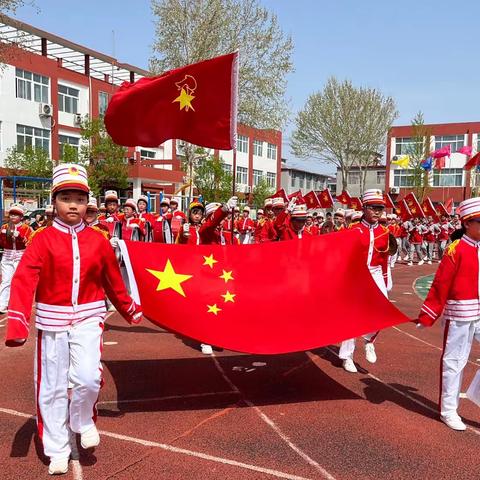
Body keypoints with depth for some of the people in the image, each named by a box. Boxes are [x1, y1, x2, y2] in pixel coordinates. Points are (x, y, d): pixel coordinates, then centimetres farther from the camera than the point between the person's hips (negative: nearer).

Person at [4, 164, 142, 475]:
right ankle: (58, 451, 25)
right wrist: (17, 323, -28)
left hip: (88, 317, 1)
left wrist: (130, 310, 19)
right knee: (52, 387, 7)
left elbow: (113, 280, 11)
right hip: (52, 320, 0)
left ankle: (83, 420, 17)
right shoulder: (43, 240, -7)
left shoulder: (98, 240, 0)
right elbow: (24, 281, -16)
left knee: (88, 376, -16)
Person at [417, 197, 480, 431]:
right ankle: (449, 411, 19)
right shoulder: (456, 250, -13)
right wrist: (427, 317, -13)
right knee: (454, 361, 5)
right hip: (460, 313, -6)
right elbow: (440, 285, -14)